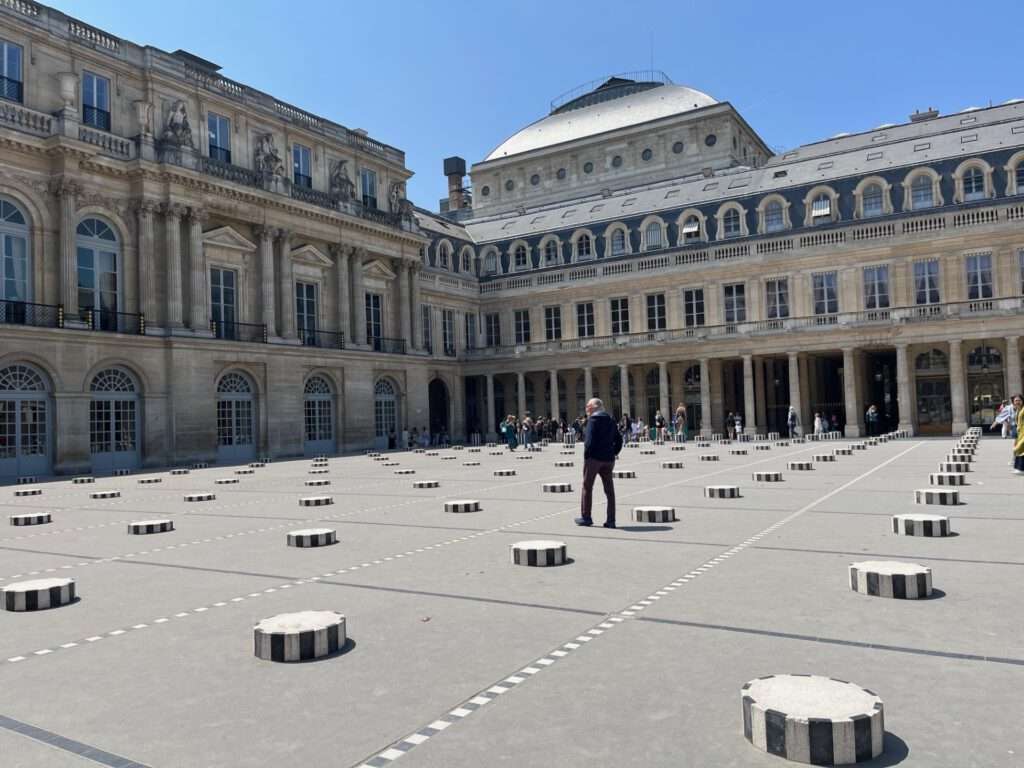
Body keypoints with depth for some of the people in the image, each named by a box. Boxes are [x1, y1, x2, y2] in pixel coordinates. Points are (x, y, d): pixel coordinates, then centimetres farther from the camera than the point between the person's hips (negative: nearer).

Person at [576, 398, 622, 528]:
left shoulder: (593, 419, -9)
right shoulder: (611, 420, 13)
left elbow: (589, 440, -19)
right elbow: (619, 440, 12)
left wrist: (586, 456, -12)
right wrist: (614, 453, 12)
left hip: (594, 458, -6)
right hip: (608, 459, 6)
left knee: (587, 487, 7)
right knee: (609, 489, 7)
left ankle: (586, 517, 13)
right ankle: (610, 520, 7)